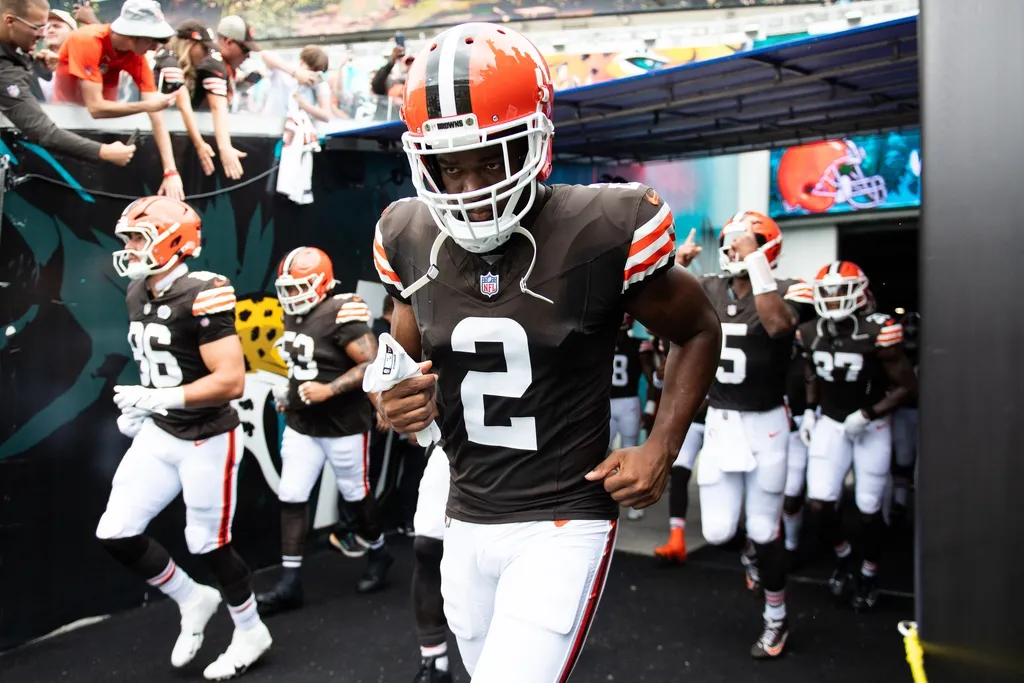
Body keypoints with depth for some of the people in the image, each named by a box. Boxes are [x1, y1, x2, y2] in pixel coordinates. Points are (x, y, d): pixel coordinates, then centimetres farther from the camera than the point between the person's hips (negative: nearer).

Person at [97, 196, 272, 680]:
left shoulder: (203, 297, -23)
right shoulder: (138, 293, 4)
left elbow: (231, 381, -27)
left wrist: (159, 399, -28)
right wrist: (137, 407, 10)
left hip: (207, 440, -8)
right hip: (158, 434, 8)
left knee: (209, 545, 5)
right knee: (115, 533, 5)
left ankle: (251, 633, 30)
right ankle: (193, 600, 28)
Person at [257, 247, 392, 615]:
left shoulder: (340, 315, -21)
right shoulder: (293, 316, 5)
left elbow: (373, 364, -25)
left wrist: (328, 391, -28)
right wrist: (291, 395, 6)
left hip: (343, 426, -7)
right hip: (301, 425, 7)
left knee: (356, 494, 11)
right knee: (291, 499, 3)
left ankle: (378, 554, 36)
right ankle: (290, 582, 10)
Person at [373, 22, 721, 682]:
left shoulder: (603, 231, -17)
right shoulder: (409, 238, -2)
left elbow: (699, 332, 0)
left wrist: (661, 449, -9)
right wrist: (398, 402, -10)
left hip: (563, 524, -5)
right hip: (466, 521, 6)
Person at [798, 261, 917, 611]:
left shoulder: (878, 333, -20)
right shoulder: (812, 334, -6)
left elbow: (907, 386, -13)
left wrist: (867, 415, -18)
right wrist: (809, 411, 5)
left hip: (872, 427, -3)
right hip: (830, 423, 3)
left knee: (869, 509, 5)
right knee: (819, 502, -7)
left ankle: (869, 572, 30)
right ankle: (843, 557, 22)